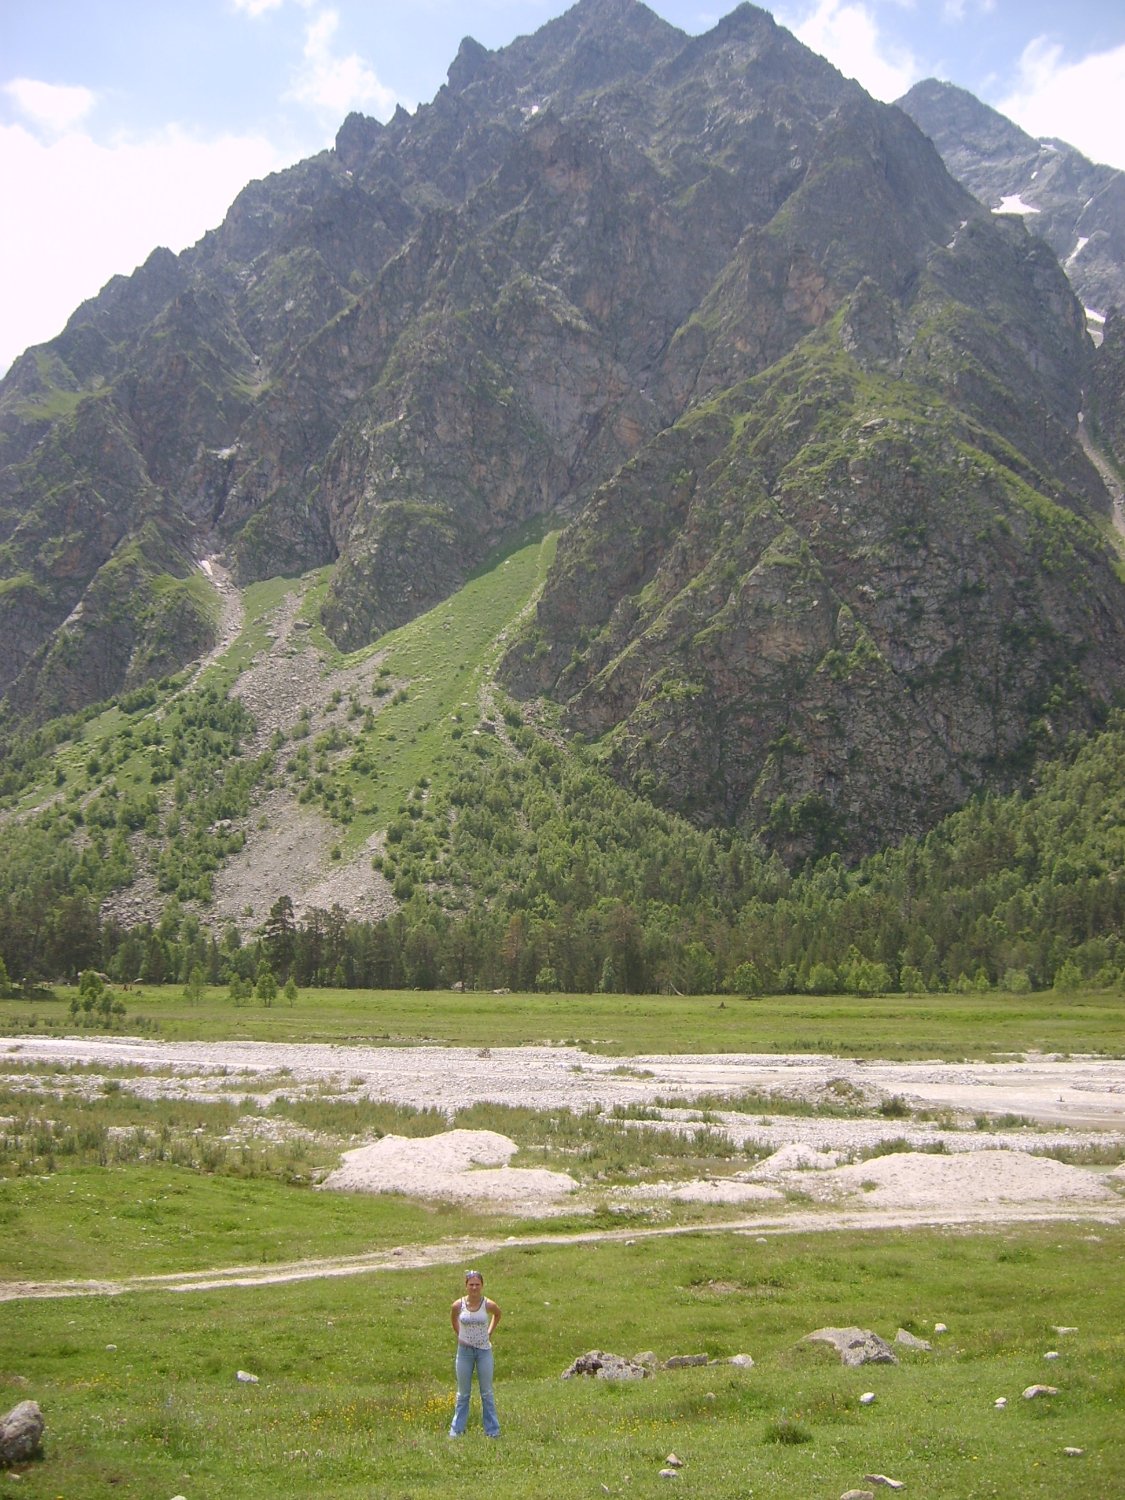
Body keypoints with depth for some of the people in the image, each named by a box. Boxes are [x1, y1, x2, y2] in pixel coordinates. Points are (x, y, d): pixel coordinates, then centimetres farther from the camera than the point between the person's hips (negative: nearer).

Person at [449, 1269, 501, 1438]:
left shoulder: (488, 1305, -11)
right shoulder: (458, 1305, -10)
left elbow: (497, 1314, 11)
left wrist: (490, 1333, 5)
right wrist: (459, 1335, 5)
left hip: (484, 1350, 0)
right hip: (465, 1351, 1)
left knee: (487, 1393, 6)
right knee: (462, 1394, 9)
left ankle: (492, 1430, 13)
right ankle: (457, 1430, 17)